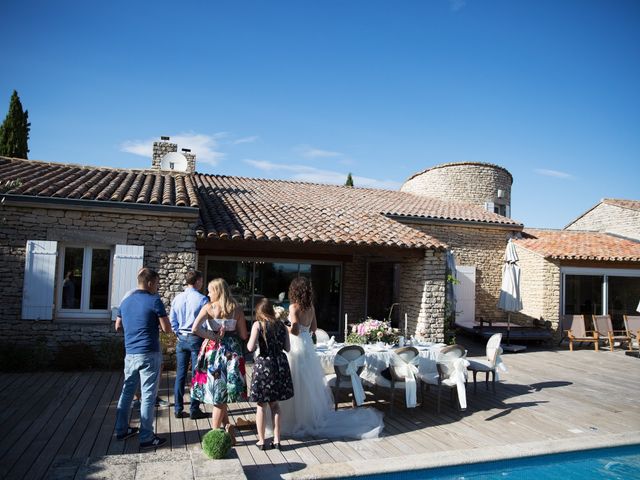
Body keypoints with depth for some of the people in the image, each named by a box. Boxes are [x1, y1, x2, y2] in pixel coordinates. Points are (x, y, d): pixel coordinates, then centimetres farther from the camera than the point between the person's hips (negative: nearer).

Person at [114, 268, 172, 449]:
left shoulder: (125, 301, 9)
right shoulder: (154, 301, -12)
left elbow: (118, 326, 22)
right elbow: (167, 329, -11)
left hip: (130, 354, 7)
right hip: (149, 354, -7)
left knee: (127, 392, 18)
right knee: (148, 396, 0)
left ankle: (121, 429, 29)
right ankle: (146, 437, 5)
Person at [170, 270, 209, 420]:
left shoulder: (177, 298, 2)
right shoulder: (202, 299, -13)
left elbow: (172, 320, 7)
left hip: (181, 339, 5)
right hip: (196, 339, -5)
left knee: (180, 375, 11)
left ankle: (178, 409, 18)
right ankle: (194, 410, 9)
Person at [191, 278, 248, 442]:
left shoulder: (209, 307, -7)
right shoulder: (237, 309, -1)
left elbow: (195, 329, -18)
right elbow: (243, 336, 1)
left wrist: (213, 336, -8)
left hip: (214, 351, -2)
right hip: (232, 351, 3)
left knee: (217, 393, 10)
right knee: (223, 392, 15)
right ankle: (226, 426, 17)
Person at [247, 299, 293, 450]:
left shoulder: (258, 324, -7)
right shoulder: (281, 325, 5)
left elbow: (251, 347, -15)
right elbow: (287, 348, 8)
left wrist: (249, 341, 6)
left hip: (264, 365, -4)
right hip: (280, 364, 4)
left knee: (261, 405, 9)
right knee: (275, 404, 15)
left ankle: (261, 441, 16)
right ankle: (276, 440, 17)